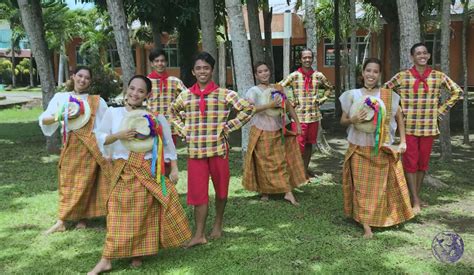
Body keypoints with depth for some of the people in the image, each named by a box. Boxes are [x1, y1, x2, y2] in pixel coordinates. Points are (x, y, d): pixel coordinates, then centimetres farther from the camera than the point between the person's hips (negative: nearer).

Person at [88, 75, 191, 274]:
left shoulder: (155, 116, 0)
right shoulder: (113, 113, 2)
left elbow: (168, 144, 4)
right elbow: (100, 138, 1)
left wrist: (174, 169, 0)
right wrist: (119, 135, -18)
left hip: (148, 170, 0)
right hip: (122, 170, 0)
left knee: (144, 213, 5)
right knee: (119, 213, 1)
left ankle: (137, 254, 19)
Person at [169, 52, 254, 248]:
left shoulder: (224, 94, -4)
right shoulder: (185, 96, 5)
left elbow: (248, 109, -3)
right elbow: (173, 112, 23)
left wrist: (228, 127, -6)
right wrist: (183, 129, 9)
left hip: (218, 149, -1)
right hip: (195, 150, 2)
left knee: (221, 188, 13)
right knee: (197, 191, 1)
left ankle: (218, 224, 34)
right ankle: (199, 234, 9)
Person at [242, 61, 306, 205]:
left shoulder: (278, 88, 6)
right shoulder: (253, 91, -8)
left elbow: (288, 106, 13)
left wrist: (297, 123, 9)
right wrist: (270, 105, -27)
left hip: (278, 132, 4)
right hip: (261, 132, -4)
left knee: (282, 161, 4)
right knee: (264, 164, 5)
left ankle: (288, 192, 8)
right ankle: (264, 191, 21)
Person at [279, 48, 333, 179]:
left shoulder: (318, 76, 5)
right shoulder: (294, 76, -6)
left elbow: (329, 88, 22)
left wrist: (322, 99, 8)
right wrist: (289, 102, -7)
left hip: (314, 115, 4)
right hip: (298, 115, -4)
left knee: (309, 143, 13)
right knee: (299, 144, -4)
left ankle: (306, 168, 26)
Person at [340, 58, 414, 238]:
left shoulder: (388, 96, 0)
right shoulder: (352, 95, -1)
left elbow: (399, 118, 10)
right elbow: (343, 121, 4)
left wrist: (402, 142, 3)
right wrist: (353, 120, -17)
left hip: (382, 149, 0)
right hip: (359, 149, 0)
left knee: (381, 185, 10)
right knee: (362, 186, 2)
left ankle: (387, 217, 28)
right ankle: (366, 224, 6)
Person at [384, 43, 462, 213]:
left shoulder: (438, 76, 2)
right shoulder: (402, 76, -4)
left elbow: (457, 92, 13)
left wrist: (441, 110, 7)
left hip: (429, 127, 2)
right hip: (408, 127, -2)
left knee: (423, 162, 9)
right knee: (410, 162, -1)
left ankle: (417, 195, 25)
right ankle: (415, 200, 7)